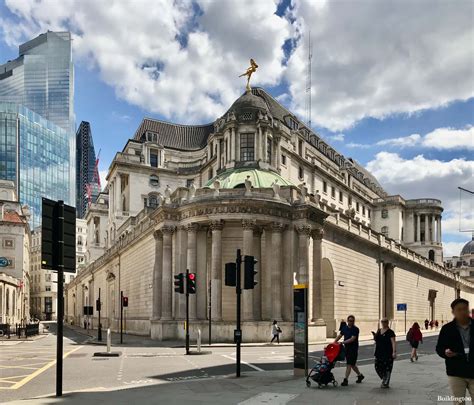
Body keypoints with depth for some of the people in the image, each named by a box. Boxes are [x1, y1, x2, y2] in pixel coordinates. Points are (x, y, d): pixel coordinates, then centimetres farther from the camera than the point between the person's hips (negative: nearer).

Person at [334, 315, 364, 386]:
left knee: (349, 364, -8)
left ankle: (346, 379, -8)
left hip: (353, 349, -6)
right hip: (347, 348, 6)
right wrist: (334, 342, 4)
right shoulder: (344, 328, 8)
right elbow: (340, 335, 15)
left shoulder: (355, 329, -11)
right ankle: (360, 375, 35)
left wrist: (343, 342, -26)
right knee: (352, 364, 16)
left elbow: (352, 339, -20)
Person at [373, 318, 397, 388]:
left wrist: (394, 352, -24)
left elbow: (393, 342, -15)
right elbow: (376, 340, 23)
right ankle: (384, 379, 28)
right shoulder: (379, 331, 12)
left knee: (387, 368, -3)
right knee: (378, 367, 7)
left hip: (387, 353, -6)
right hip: (379, 353, 6)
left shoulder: (390, 332, -7)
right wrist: (374, 336, 2)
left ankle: (386, 383, 7)